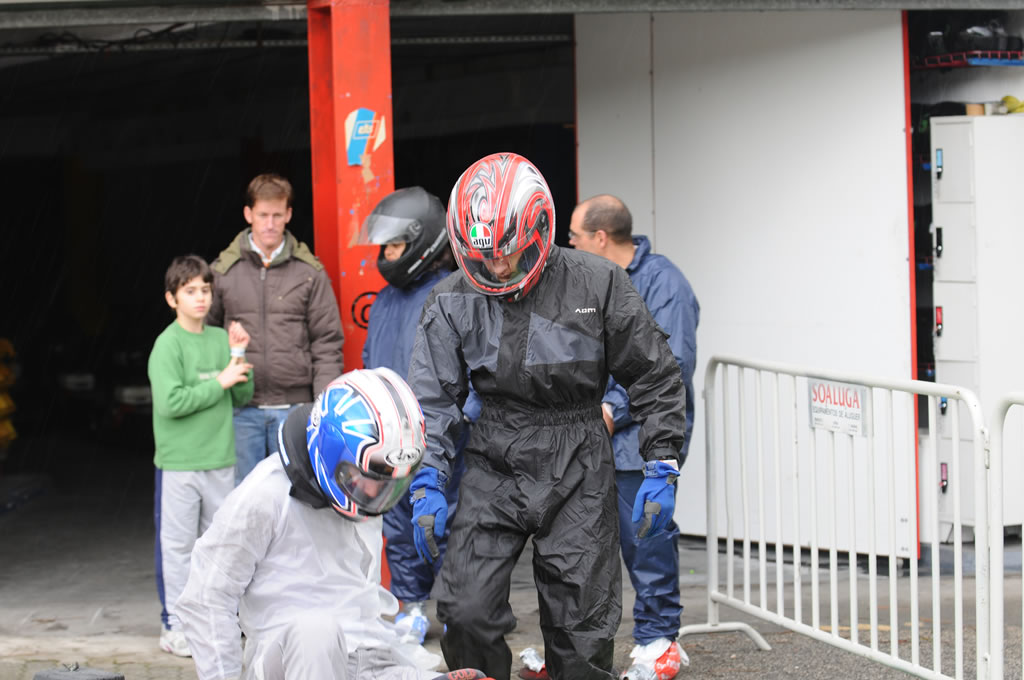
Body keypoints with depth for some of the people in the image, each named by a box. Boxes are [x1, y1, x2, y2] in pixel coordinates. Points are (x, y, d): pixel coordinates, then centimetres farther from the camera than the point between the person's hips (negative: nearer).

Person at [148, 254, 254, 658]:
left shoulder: (220, 339, 8)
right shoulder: (168, 344, -9)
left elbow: (243, 397, 9)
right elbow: (170, 402, -19)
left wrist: (239, 357, -4)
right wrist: (219, 383, -16)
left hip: (220, 459, 6)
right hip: (179, 461, -6)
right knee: (177, 545, -1)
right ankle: (174, 626, 4)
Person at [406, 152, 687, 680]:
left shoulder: (597, 286, -6)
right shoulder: (452, 303, -1)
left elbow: (655, 379, 1)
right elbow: (431, 398, 2)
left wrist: (661, 469, -3)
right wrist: (427, 484, -8)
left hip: (578, 476, -1)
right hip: (493, 469, 2)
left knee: (582, 628, 0)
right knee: (466, 612, -9)